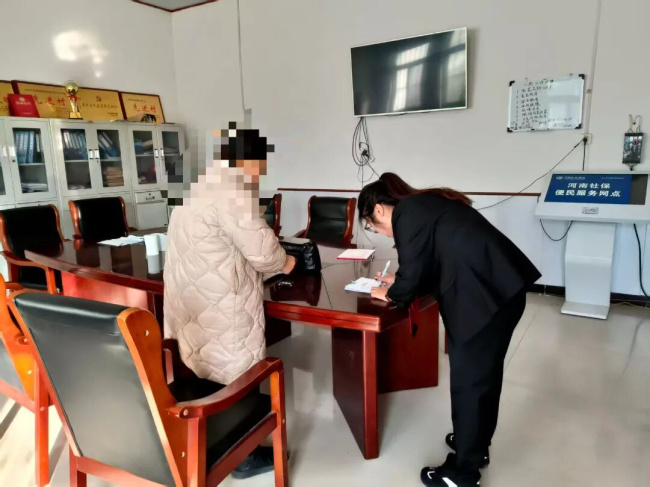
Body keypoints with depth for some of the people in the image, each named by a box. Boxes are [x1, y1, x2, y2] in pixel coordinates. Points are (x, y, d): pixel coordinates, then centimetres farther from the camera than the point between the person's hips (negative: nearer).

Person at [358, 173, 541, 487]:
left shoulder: (407, 214, -10)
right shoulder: (425, 204, 19)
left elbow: (412, 277, -11)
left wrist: (390, 293, 8)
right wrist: (399, 282, 24)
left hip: (487, 296, -10)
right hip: (503, 288, 10)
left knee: (468, 379, 3)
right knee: (485, 372, 22)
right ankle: (477, 445, 41)